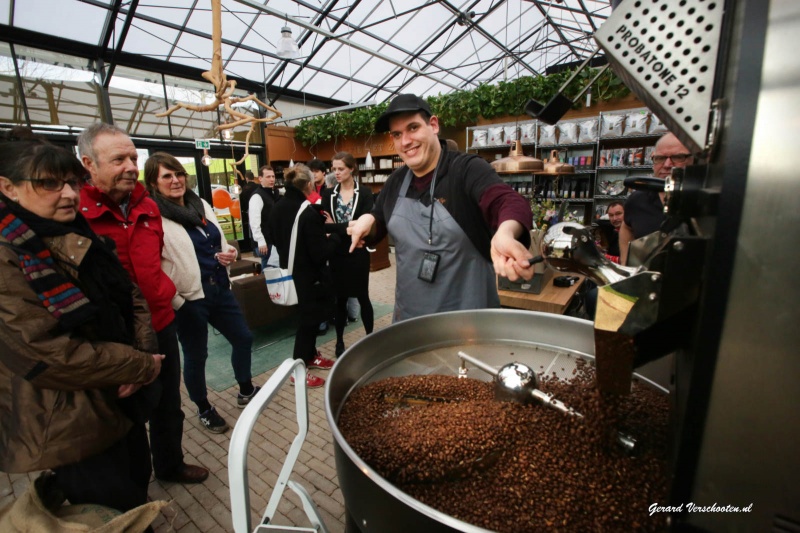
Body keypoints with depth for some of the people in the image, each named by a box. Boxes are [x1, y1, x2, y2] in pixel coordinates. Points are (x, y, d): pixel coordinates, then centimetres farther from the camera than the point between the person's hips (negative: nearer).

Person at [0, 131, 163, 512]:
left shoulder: (82, 238, 5)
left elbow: (131, 296, 7)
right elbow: (47, 354, -25)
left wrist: (144, 351, -10)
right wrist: (142, 367, -17)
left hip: (123, 401, 7)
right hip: (72, 427, -7)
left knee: (139, 491, 26)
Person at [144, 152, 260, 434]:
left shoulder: (201, 205, 9)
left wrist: (228, 254, -2)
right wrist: (174, 301, -19)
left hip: (220, 290, 7)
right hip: (188, 298, -6)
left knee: (243, 338, 15)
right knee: (196, 356, 10)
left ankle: (246, 391, 39)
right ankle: (204, 409, 34)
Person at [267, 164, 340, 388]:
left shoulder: (276, 209, -1)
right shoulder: (308, 213, -25)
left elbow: (275, 239, 14)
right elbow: (321, 253, -23)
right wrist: (335, 238, -7)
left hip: (290, 272, 8)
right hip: (310, 275, -8)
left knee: (307, 315, 23)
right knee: (308, 318, 6)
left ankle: (310, 355, 40)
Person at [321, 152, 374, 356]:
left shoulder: (364, 193, -4)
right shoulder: (328, 194, 5)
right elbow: (324, 223, -2)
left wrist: (334, 227, -17)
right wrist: (349, 228, -20)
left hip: (358, 253, -2)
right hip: (337, 254, 2)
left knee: (362, 296, 8)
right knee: (340, 298, 10)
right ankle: (339, 341, 24)